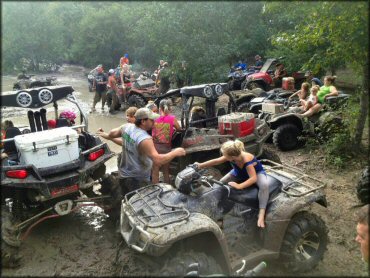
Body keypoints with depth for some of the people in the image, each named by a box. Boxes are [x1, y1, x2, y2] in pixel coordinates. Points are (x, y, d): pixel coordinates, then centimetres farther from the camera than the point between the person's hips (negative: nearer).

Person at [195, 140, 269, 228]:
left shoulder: (247, 160, -42)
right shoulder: (230, 157, -25)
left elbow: (253, 178, -45)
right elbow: (216, 161, -13)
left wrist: (238, 186, -47)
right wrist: (200, 165, -10)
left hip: (257, 172, -6)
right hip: (239, 173, 6)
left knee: (264, 185, -37)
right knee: (221, 183, -11)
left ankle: (261, 214, -38)